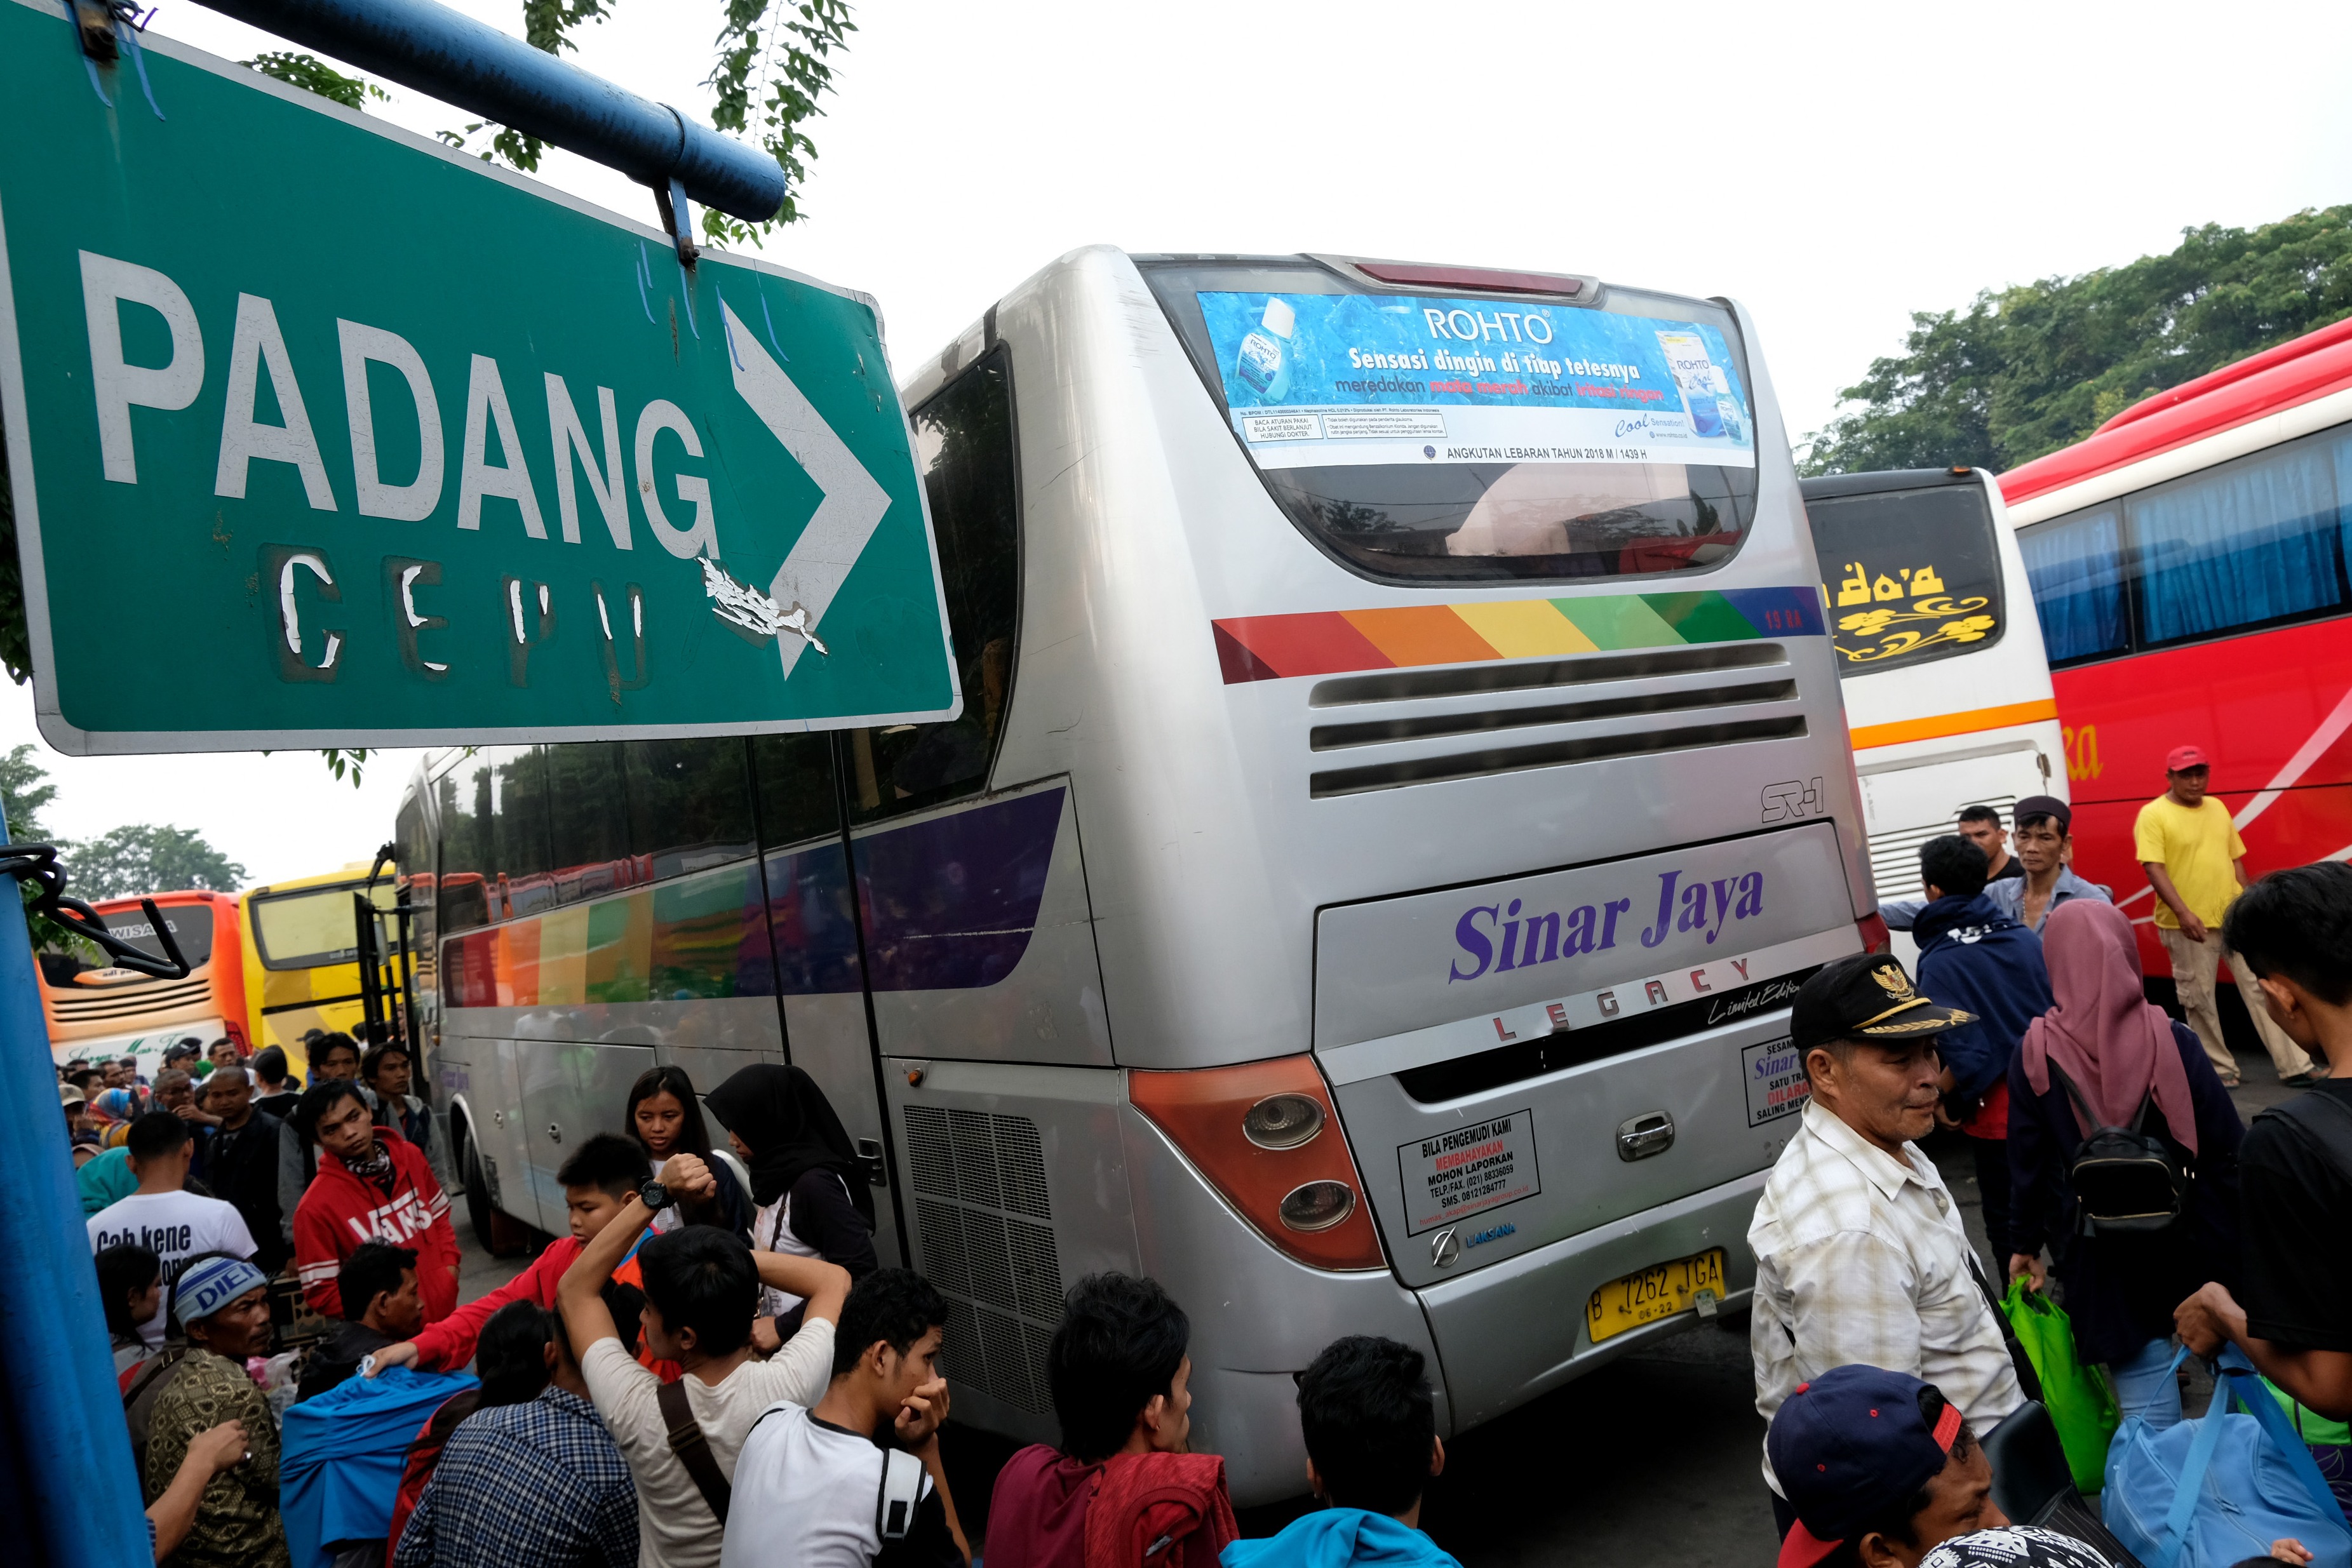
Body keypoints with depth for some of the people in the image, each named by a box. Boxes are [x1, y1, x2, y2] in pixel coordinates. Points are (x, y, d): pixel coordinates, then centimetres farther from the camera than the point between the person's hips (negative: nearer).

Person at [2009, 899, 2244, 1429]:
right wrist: (2236, 1241, 3)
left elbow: (2029, 1161, -4)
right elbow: (2224, 1148, -8)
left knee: (2140, 1370, 7)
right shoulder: (2170, 1040, -10)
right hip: (2183, 1238, 1)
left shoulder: (2037, 1054, -10)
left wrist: (2025, 1242, 7)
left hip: (2101, 1253, -1)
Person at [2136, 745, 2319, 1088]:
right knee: (2198, 998, 4)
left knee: (2261, 987, 5)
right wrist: (2183, 913, -24)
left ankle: (2295, 1066, 9)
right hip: (2189, 925, -5)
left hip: (2235, 916, 5)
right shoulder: (2153, 815, -9)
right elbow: (2153, 868, -16)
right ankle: (2220, 1069, 16)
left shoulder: (2218, 808, 11)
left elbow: (2235, 859, 17)